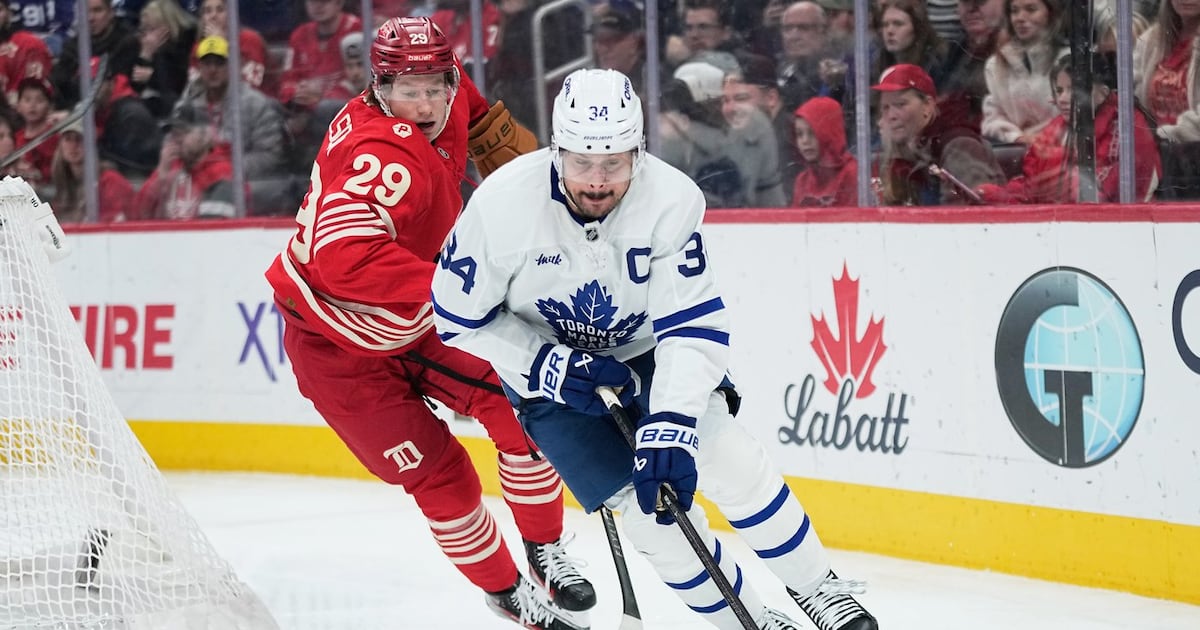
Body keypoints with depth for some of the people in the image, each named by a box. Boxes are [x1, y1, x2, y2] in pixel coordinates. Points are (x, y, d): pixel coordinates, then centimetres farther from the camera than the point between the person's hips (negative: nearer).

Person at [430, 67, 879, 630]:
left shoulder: (672, 200, -27)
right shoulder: (503, 205, -29)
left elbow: (694, 324, -27)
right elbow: (459, 316, -15)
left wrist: (670, 425, -39)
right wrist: (544, 366, -25)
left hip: (646, 352, 1)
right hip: (547, 368, -1)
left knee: (732, 461, -12)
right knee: (650, 507, -13)